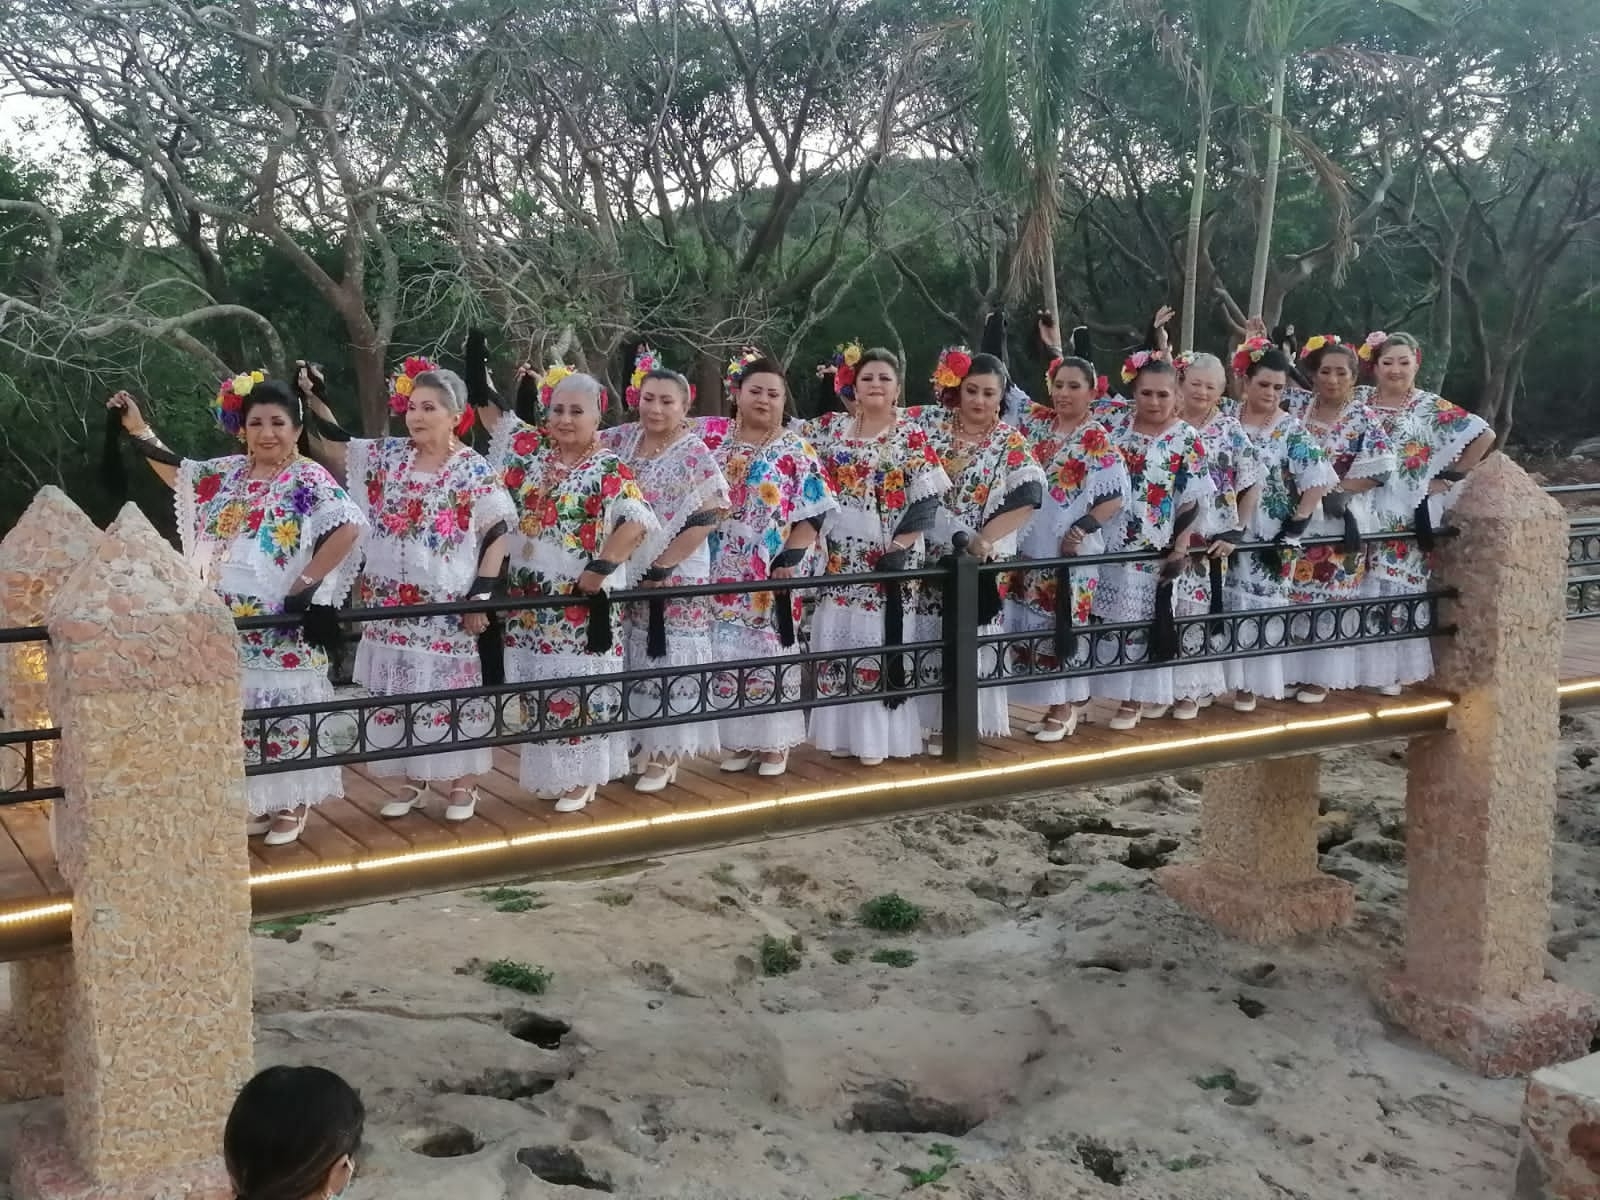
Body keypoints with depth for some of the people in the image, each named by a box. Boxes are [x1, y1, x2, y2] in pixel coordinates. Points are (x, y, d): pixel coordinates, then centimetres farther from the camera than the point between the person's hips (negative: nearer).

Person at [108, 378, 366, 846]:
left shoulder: (309, 480, -9)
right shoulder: (229, 472, 10)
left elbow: (350, 527, -20)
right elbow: (178, 474, 24)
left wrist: (308, 583, -19)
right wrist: (138, 429, 17)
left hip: (282, 626, -6)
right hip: (231, 623, 6)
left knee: (285, 708, 0)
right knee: (241, 708, 11)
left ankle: (291, 804, 13)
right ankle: (258, 801, 24)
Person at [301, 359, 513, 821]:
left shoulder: (474, 470, -6)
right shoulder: (387, 455, 6)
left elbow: (498, 534, -7)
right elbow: (334, 446, 11)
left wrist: (482, 595, -12)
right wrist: (312, 398, -1)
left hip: (447, 606, -4)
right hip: (392, 604, 5)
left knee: (450, 689, 2)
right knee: (398, 689, 9)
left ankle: (460, 782, 17)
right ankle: (416, 780, 23)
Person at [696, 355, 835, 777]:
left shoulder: (796, 451, 1)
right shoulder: (712, 436, 6)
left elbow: (811, 513, -3)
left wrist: (791, 558, -12)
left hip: (771, 574, -2)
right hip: (721, 573, 2)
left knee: (770, 649, 1)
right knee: (726, 650, 6)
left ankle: (775, 741, 13)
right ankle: (735, 738, 18)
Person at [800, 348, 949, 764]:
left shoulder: (912, 436, -1)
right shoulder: (830, 432, 7)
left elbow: (926, 501, -7)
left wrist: (899, 549, -15)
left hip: (887, 559, -3)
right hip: (839, 559, 3)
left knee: (880, 641, -2)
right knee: (838, 639, 5)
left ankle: (878, 734, 5)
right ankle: (842, 731, 15)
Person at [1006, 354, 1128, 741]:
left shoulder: (1096, 440, -8)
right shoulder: (1038, 421, 7)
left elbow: (1115, 497, -11)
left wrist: (1081, 530, -19)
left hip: (1068, 548, -6)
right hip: (1031, 544, 6)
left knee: (1063, 622, 0)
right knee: (1036, 621, 10)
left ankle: (1065, 708, 11)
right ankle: (1064, 702, 22)